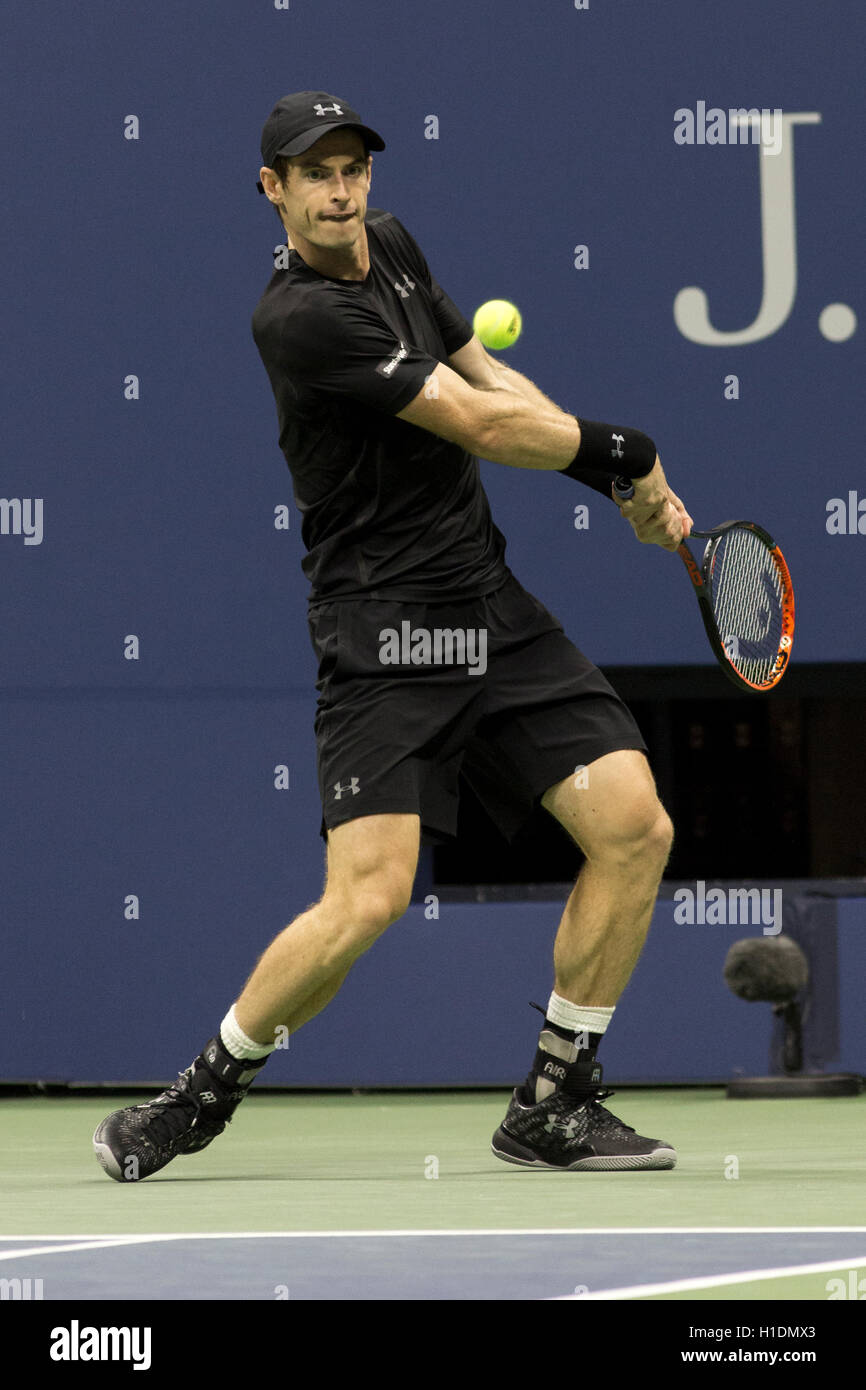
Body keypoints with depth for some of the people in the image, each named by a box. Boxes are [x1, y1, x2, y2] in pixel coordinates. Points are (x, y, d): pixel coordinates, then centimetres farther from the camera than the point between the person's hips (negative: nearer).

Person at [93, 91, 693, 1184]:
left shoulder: (390, 246, 11)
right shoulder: (300, 317, -17)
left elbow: (493, 381, 21)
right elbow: (482, 426, -17)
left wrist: (630, 491, 9)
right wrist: (625, 454, -3)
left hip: (490, 604, 8)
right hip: (383, 630, -8)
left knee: (634, 826, -4)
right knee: (369, 896, -19)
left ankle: (552, 1106, 8)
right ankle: (201, 1095, 4)